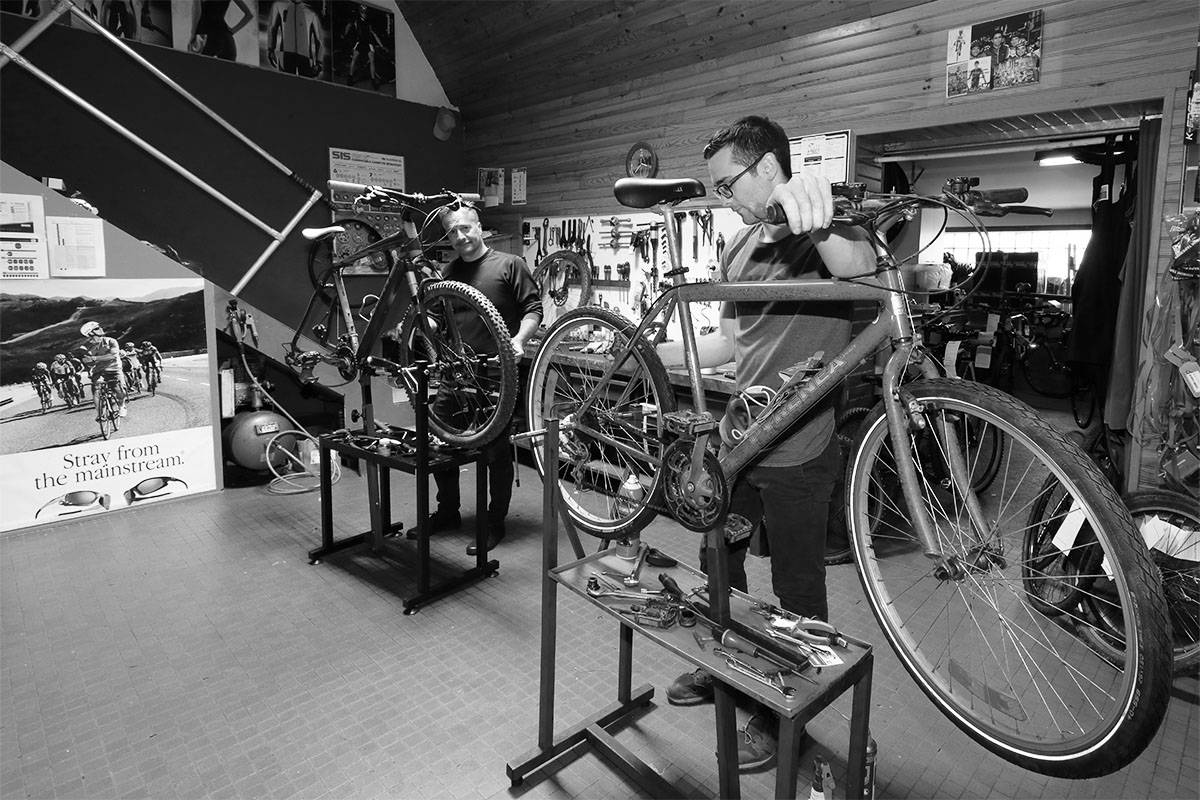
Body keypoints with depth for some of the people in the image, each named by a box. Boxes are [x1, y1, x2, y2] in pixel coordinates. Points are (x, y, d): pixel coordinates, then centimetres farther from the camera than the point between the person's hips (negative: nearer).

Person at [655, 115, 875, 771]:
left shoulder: (827, 229, -10)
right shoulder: (740, 246, 11)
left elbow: (859, 267, -34)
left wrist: (815, 219, -52)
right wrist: (651, 353, 8)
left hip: (797, 452, -7)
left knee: (797, 593, 8)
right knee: (719, 563, 21)